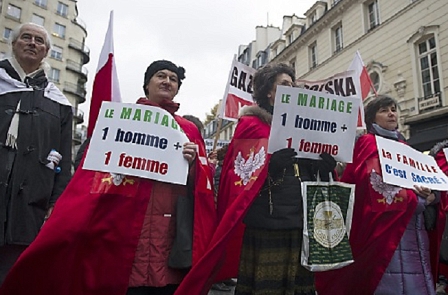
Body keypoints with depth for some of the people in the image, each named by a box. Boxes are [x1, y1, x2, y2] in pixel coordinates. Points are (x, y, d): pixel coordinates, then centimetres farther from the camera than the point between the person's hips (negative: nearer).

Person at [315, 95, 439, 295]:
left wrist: (430, 195, -2)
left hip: (412, 228, 7)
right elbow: (377, 185, -12)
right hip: (384, 225, -7)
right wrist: (415, 198, -13)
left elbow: (418, 182, 19)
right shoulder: (368, 143, 0)